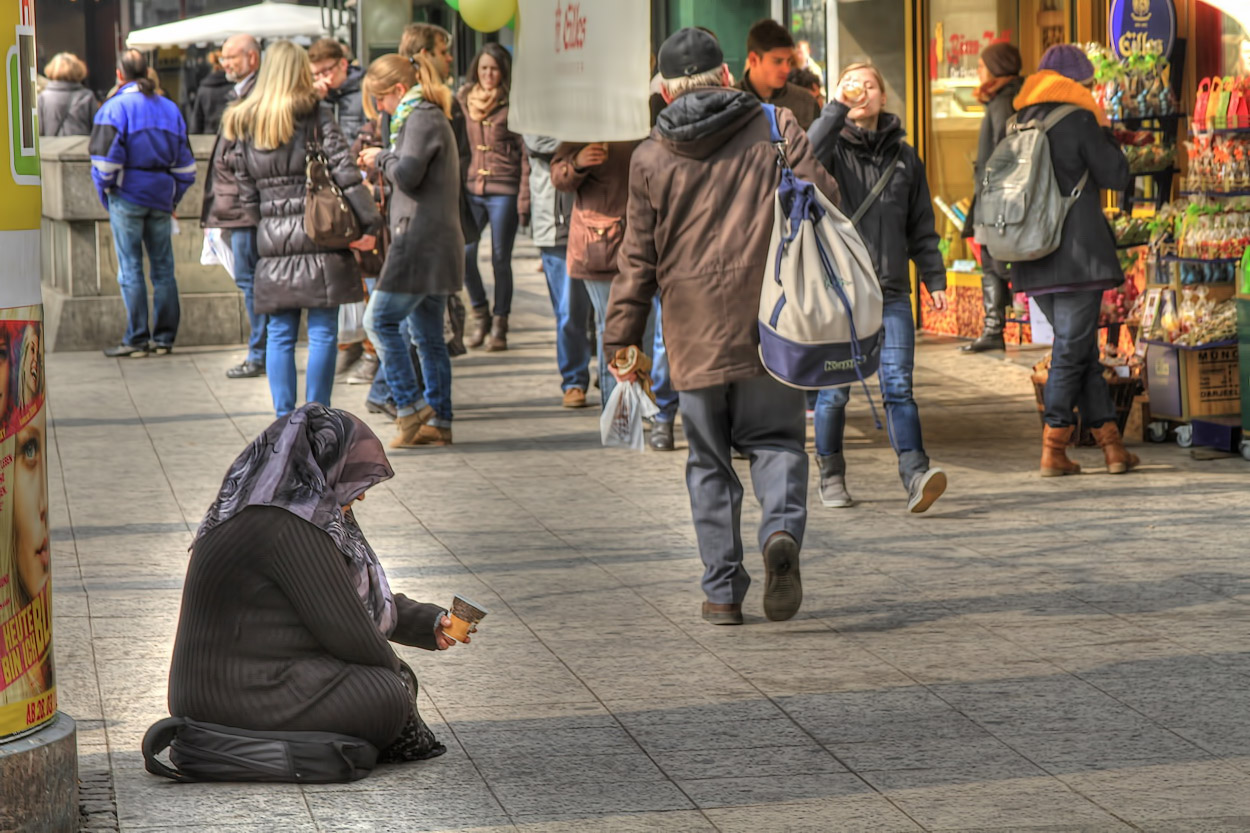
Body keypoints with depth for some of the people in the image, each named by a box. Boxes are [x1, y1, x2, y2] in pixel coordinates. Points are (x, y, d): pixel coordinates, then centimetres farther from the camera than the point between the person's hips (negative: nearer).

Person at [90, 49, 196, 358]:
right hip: (162, 197, 5)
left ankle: (137, 339, 0)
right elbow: (185, 162, 11)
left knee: (130, 270, 0)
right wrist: (173, 197, 15)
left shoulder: (114, 108, -7)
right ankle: (164, 338, 10)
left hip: (127, 196, -5)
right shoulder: (170, 108, 10)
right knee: (163, 269, 8)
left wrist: (106, 193, 1)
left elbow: (105, 159, -13)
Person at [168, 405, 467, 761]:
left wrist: (430, 623, 17)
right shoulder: (289, 528, -20)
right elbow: (343, 627, -16)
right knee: (390, 696, -14)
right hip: (239, 700, -11)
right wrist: (395, 675, 0)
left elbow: (364, 597, 24)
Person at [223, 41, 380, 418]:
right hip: (319, 235, -4)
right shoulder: (317, 115, -4)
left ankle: (284, 418, 7)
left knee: (280, 333, 9)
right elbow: (345, 173, -10)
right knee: (322, 332, 1)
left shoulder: (243, 124, 8)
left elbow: (247, 194, 9)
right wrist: (371, 222, -7)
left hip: (272, 239, 4)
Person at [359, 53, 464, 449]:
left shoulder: (422, 119, -11)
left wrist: (382, 158, -3)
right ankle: (438, 421, 10)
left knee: (380, 321, -9)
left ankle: (411, 408, -9)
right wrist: (382, 163, 9)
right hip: (434, 243, 10)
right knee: (428, 335, 10)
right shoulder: (429, 117, 21)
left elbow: (408, 175, -21)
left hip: (421, 240, -10)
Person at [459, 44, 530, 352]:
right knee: (464, 253, -7)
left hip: (504, 191, -3)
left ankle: (499, 326, 11)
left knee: (500, 259, 0)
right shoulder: (464, 101, 11)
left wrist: (524, 199, -8)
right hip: (470, 188, 3)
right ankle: (480, 315, 13)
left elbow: (525, 153, -3)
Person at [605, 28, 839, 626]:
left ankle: (723, 591, 9)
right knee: (776, 441, 10)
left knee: (709, 461, 10)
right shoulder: (775, 128, 2)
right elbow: (822, 201, -1)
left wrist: (621, 339, 10)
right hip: (770, 323, 0)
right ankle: (782, 531, -19)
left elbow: (639, 258, 4)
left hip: (694, 334, 0)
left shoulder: (651, 157, 3)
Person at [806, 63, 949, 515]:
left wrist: (934, 277, 11)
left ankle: (915, 475, -18)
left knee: (898, 386, -8)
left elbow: (921, 227, 18)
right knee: (834, 389, 4)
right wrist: (837, 109, -20)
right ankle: (831, 474, 18)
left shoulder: (903, 156, 14)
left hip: (891, 292, 2)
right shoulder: (832, 147, 4)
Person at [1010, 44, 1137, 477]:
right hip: (1078, 256, -6)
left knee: (1080, 349, 12)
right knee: (1071, 350, -1)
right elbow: (1117, 176, -3)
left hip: (1034, 260, 6)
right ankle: (1053, 450, -2)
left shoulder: (1021, 123, 10)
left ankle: (1111, 442, 13)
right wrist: (1103, 129, 8)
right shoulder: (1078, 121, -8)